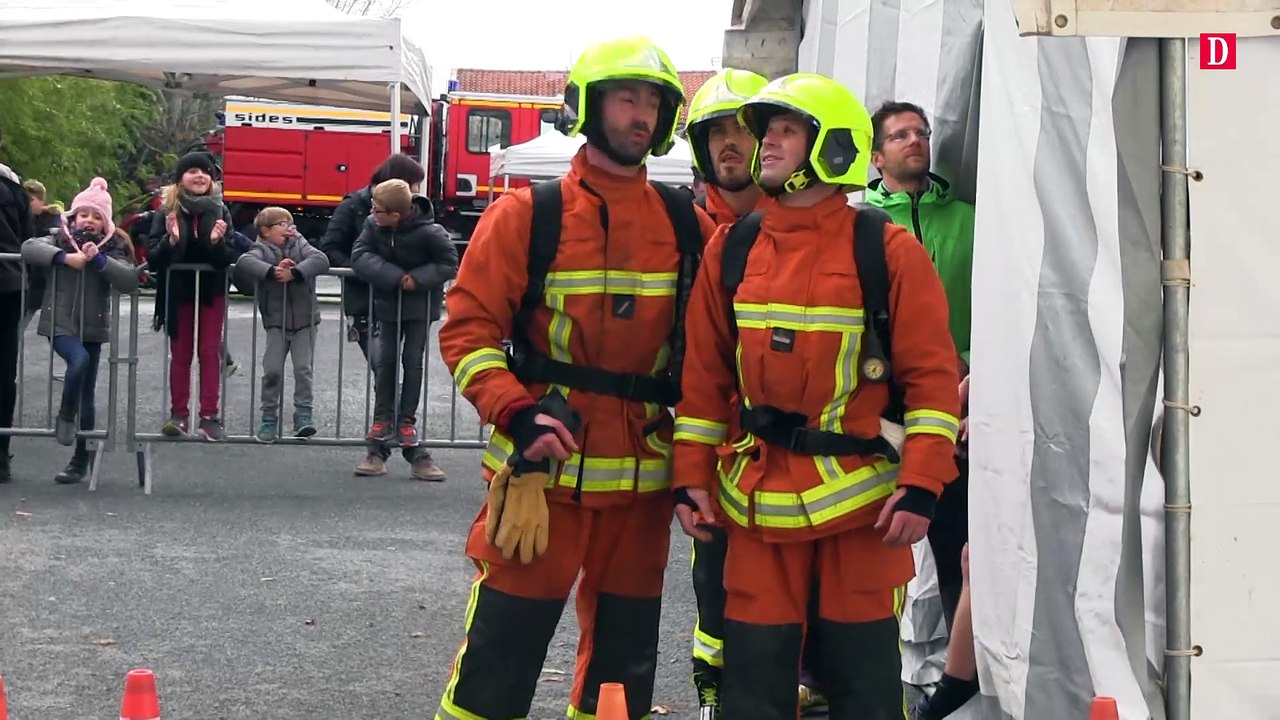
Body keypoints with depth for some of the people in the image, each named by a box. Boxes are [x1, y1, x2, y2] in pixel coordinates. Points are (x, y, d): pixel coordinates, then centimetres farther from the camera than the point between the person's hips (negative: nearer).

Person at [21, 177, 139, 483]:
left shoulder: (112, 249, 3)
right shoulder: (60, 239, 2)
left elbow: (130, 281, -11)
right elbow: (29, 248, -15)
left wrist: (99, 260, -21)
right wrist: (64, 257, -25)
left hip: (92, 327, 2)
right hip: (59, 323, -2)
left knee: (86, 396, 6)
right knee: (79, 358, -31)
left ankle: (80, 461, 16)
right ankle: (65, 416, -7)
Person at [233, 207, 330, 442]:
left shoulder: (299, 244, 2)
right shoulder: (262, 250, -3)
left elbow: (321, 260, -16)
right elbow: (244, 261, -24)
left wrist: (294, 272, -26)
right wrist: (272, 270, -34)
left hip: (305, 320, 1)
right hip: (276, 322, -1)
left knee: (303, 368, -4)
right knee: (272, 370, -4)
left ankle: (303, 416, 1)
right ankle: (269, 418, 7)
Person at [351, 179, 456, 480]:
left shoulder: (430, 233, -24)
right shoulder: (373, 225, -14)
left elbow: (449, 264, -14)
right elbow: (360, 256, -14)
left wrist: (418, 279, -26)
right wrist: (395, 277, -26)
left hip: (420, 305, -3)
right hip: (388, 302, 3)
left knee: (413, 361, 1)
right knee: (385, 360, 4)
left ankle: (406, 423, 10)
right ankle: (383, 420, 13)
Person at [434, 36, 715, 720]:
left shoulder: (687, 225, 7)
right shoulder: (528, 214, -3)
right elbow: (468, 327, -6)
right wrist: (516, 414, -19)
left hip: (644, 476, 4)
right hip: (544, 463, -4)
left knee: (625, 652, 14)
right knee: (502, 647, -2)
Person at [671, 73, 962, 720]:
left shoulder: (887, 252, -3)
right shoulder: (731, 250, 7)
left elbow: (932, 375, -5)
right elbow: (703, 377, 10)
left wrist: (921, 485, -12)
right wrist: (692, 478, 5)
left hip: (862, 504, -3)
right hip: (759, 504, 3)